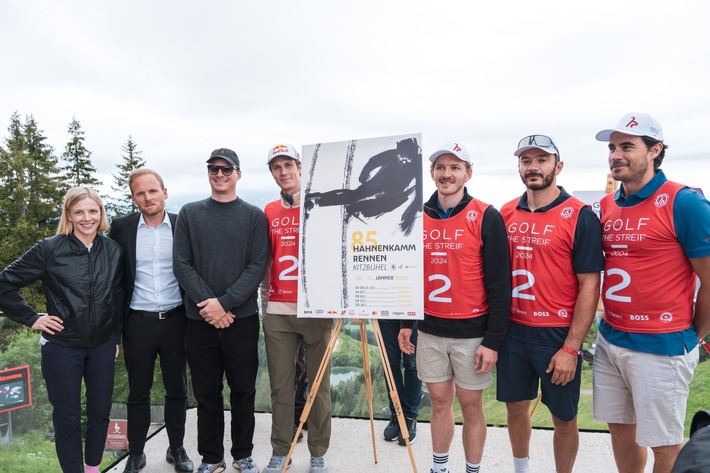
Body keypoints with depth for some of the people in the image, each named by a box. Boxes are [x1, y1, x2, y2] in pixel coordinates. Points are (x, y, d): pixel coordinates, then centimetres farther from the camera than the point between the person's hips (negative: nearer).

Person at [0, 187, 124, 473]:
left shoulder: (113, 250, 0)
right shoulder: (49, 249, -10)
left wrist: (116, 337, 10)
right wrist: (31, 318, -5)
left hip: (103, 346, 3)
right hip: (62, 348, -3)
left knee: (100, 411, 13)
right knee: (67, 417, 8)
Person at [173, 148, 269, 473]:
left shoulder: (254, 216, 2)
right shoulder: (189, 214, 7)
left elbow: (257, 267, -6)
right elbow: (181, 265, -1)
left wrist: (225, 303, -15)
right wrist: (208, 304, -12)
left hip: (242, 318, -1)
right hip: (200, 319, 1)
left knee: (243, 391, 9)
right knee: (206, 393, 10)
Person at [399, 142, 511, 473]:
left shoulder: (487, 217, -9)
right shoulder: (419, 217, 4)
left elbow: (500, 284, -10)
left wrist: (492, 340, -12)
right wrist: (406, 323, 10)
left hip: (472, 334, -3)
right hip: (429, 332, 4)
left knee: (471, 406, 9)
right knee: (439, 401, 15)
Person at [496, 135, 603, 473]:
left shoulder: (580, 216, -10)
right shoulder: (506, 213, 3)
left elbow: (589, 286, -11)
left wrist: (570, 348, -14)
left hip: (558, 336, -4)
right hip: (512, 331, 4)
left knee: (564, 418, 12)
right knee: (516, 407, 18)